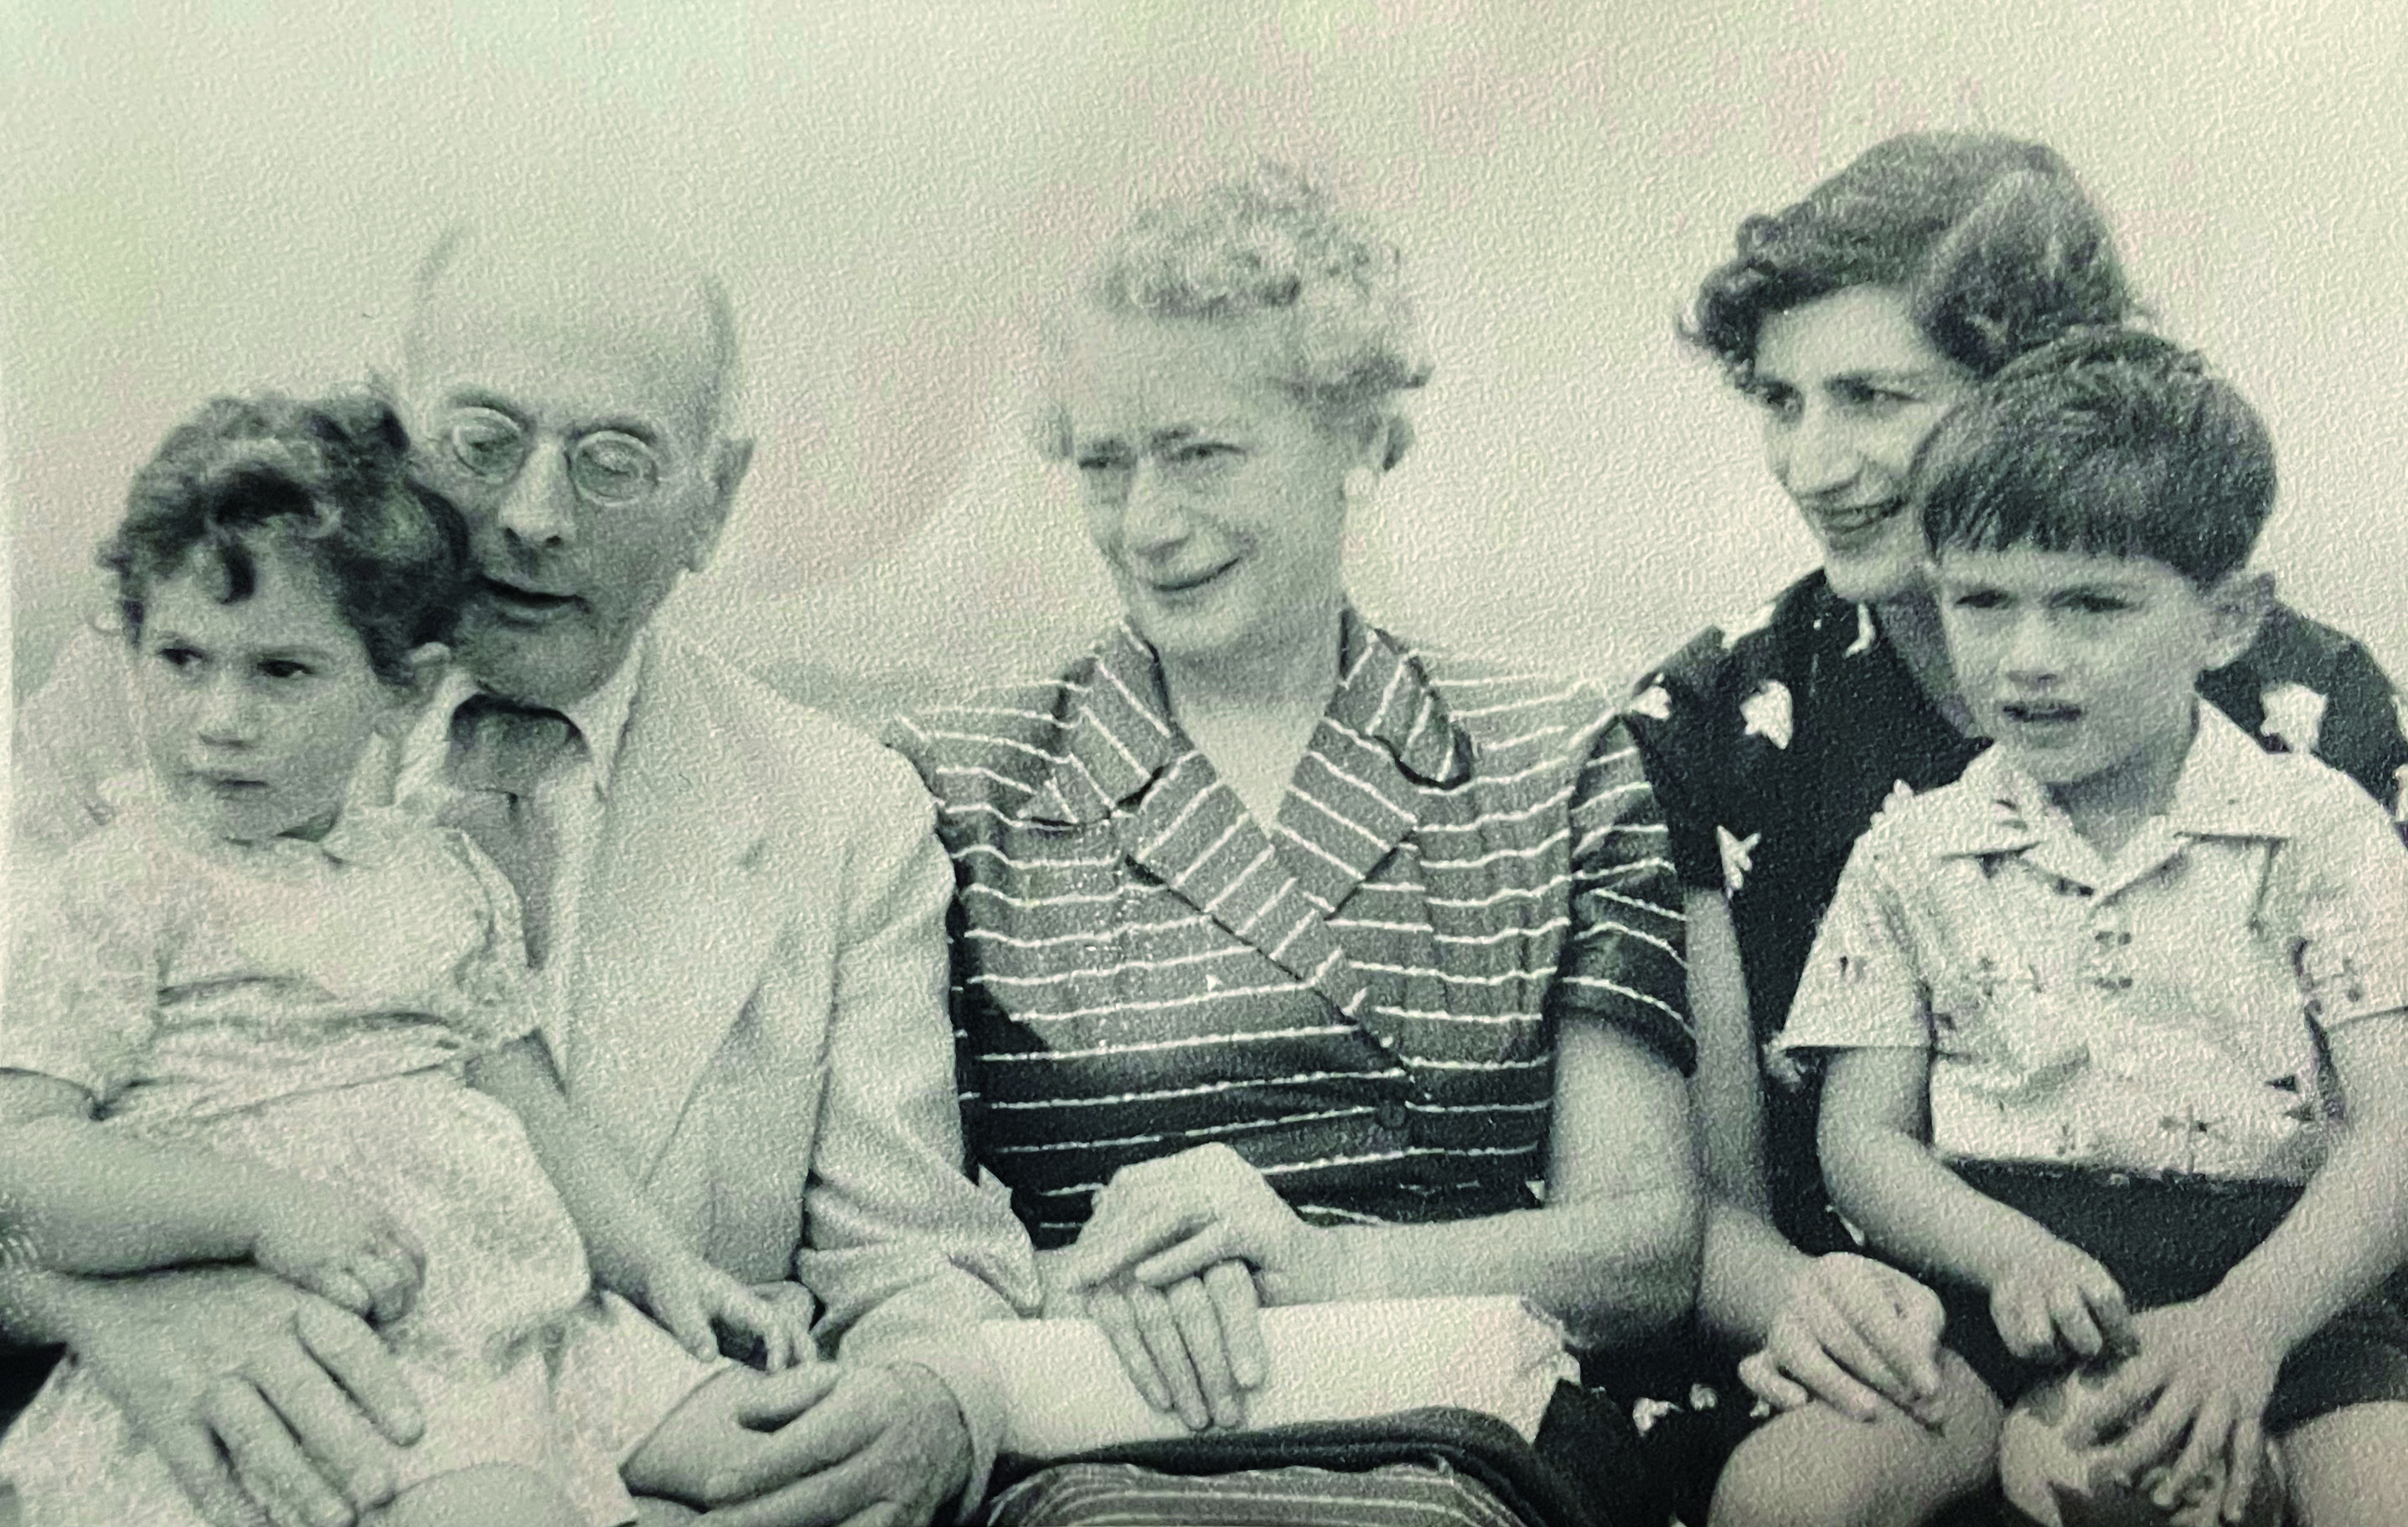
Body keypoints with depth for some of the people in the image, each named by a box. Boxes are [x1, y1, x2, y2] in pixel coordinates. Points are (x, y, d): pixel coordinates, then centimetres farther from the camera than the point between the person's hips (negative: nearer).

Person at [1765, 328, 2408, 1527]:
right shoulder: (1911, 856, 10)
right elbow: (1863, 1136, 7)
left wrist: (2245, 1322, -21)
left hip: (2272, 1268, -1)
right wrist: (2012, 1255, -15)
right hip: (1993, 1265, 1)